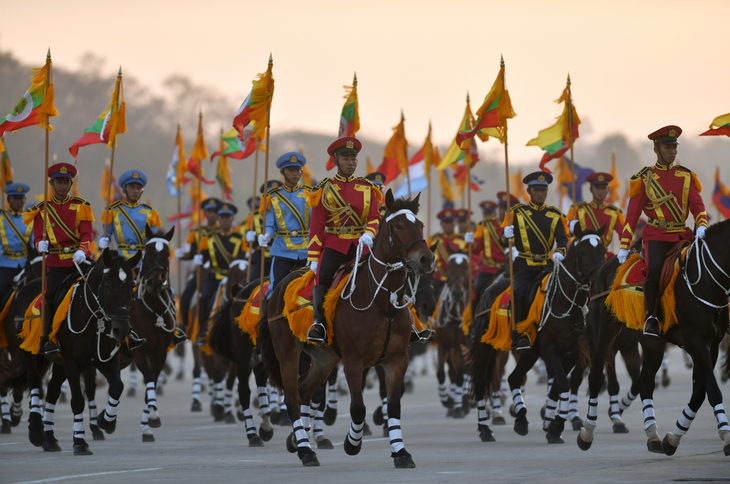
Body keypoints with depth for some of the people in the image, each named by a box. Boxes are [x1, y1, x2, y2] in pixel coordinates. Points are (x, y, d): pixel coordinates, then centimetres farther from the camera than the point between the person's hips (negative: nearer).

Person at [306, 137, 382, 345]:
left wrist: (368, 234, -19)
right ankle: (319, 323, -28)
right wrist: (313, 258, -3)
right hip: (334, 244, -2)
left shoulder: (367, 188, 13)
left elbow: (374, 217, 5)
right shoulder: (325, 189, 8)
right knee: (323, 276, -26)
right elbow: (316, 226, 5)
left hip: (361, 243, 2)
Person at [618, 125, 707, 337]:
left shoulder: (686, 176, 12)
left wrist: (701, 227, -15)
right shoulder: (645, 178, 3)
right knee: (655, 270, -27)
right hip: (657, 236, -3)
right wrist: (624, 246, -1)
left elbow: (697, 205, 6)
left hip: (682, 235, 3)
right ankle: (651, 317, -12)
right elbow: (632, 214, 3)